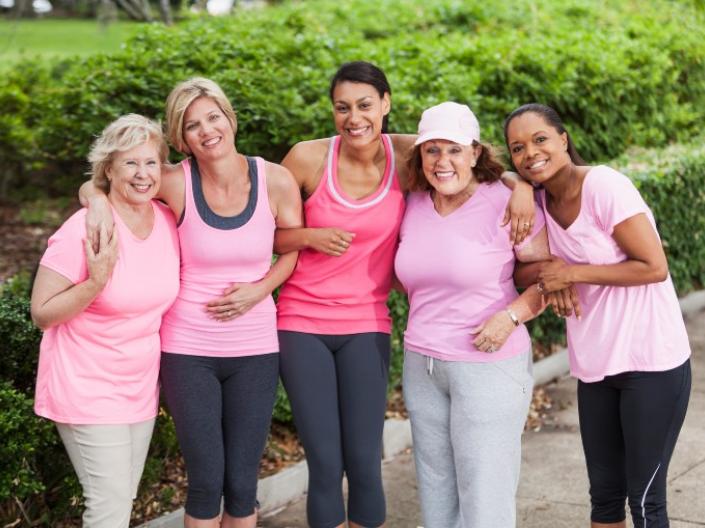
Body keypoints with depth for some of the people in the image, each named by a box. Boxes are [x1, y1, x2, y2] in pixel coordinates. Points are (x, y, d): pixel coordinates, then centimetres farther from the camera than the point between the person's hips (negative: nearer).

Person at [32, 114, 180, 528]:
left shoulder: (169, 222, -1)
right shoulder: (84, 229, -18)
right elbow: (42, 314, -14)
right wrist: (96, 281, -28)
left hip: (140, 387, 6)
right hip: (89, 390, -6)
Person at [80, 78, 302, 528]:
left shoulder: (276, 181, -7)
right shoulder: (177, 183, -10)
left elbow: (295, 248, 8)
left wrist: (260, 288, -7)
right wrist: (99, 204, -17)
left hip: (254, 347, 1)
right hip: (188, 348, -1)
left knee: (242, 482, 9)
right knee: (206, 480, 5)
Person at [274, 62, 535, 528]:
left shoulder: (407, 154, -6)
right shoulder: (308, 158, -8)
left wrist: (522, 187, -12)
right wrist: (310, 236, -16)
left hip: (366, 325, 1)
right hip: (302, 323, -1)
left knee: (364, 463, 0)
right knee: (325, 464, -1)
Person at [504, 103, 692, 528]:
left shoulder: (605, 186, -16)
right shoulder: (541, 202, 3)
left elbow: (654, 267, -17)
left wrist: (572, 273, -16)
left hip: (651, 362, -6)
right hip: (596, 364, 6)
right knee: (605, 492, 14)